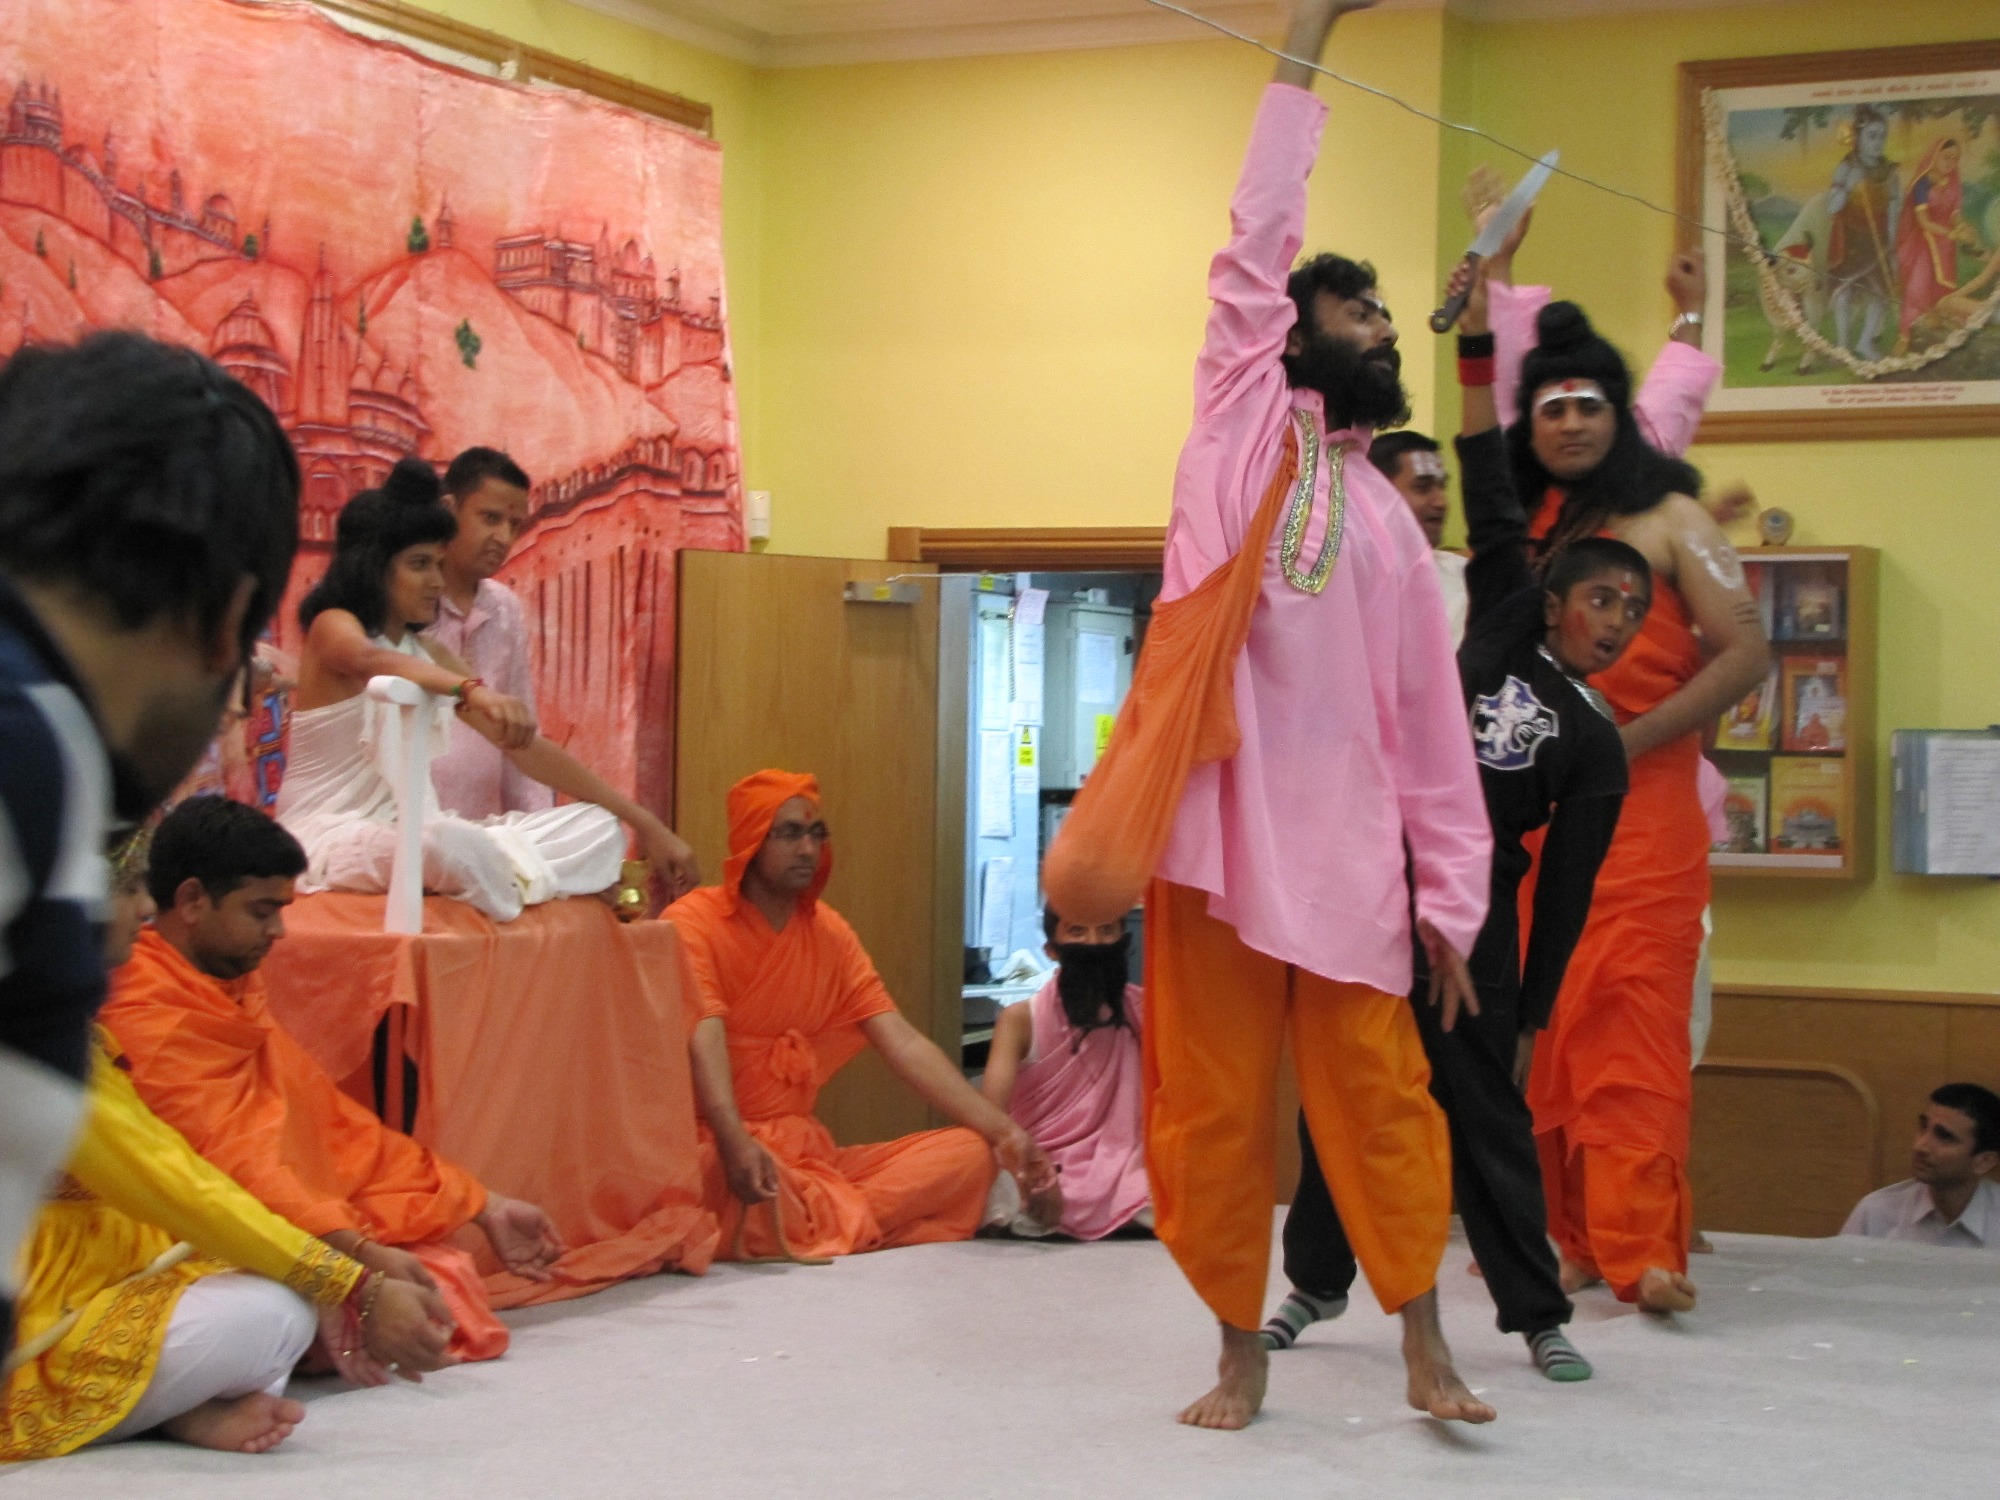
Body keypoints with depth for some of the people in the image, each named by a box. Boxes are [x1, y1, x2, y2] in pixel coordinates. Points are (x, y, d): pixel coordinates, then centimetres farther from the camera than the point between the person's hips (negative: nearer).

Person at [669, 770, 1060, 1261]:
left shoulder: (829, 933, 13)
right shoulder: (692, 923, -4)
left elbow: (903, 1044, 5)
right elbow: (702, 1041, -22)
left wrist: (1002, 1129, -9)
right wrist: (737, 1145, -41)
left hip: (806, 1148, 7)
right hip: (718, 1149, -7)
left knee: (971, 1152, -11)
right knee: (753, 1181, -43)